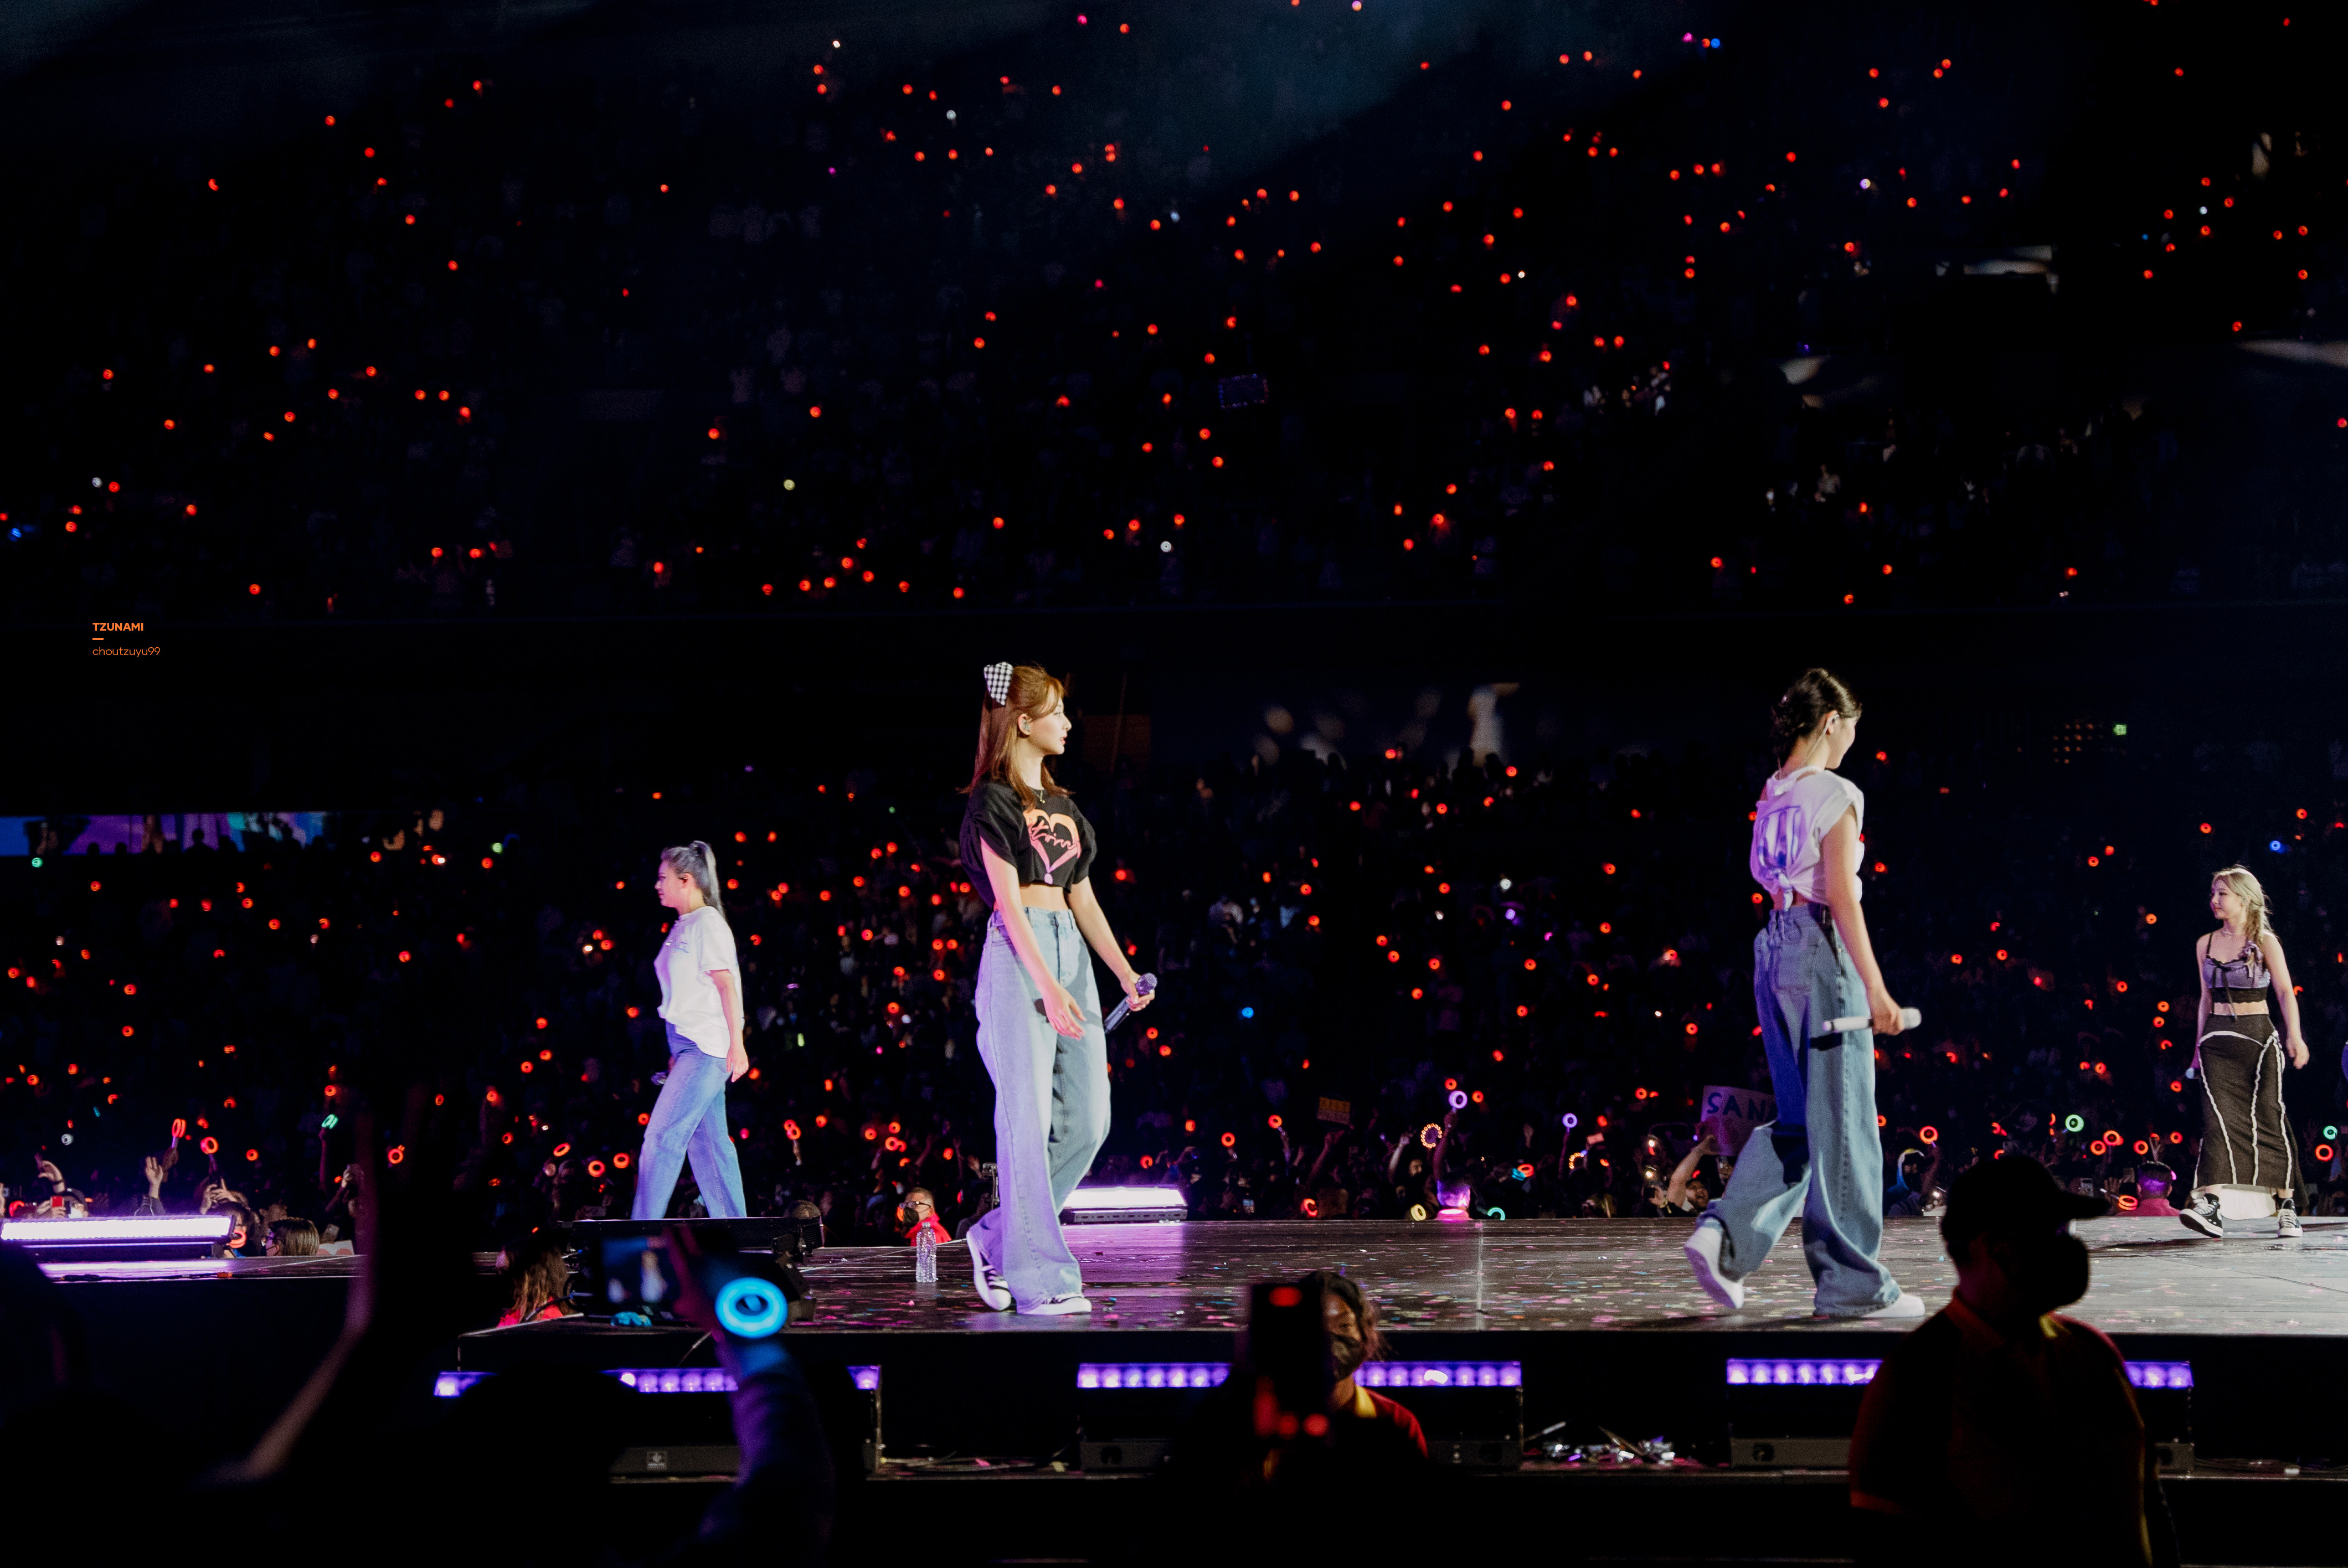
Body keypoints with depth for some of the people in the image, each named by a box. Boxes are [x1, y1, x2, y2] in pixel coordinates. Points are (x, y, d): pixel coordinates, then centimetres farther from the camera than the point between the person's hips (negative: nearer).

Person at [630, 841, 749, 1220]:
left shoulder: (707, 923, -9)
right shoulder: (681, 929, 18)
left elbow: (726, 985, -15)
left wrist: (736, 1045, -21)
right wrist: (676, 1055, 22)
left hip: (707, 1046, -9)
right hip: (688, 1045, 9)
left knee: (662, 1135, -12)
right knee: (708, 1143, 7)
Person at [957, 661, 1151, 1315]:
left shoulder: (1062, 806, 20)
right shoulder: (992, 801, -3)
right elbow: (1007, 899, -11)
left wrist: (1124, 972, 12)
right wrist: (1047, 986, -19)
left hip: (1071, 952, 8)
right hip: (1018, 958, -8)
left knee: (1088, 1121, 3)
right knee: (1030, 1118, -8)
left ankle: (999, 1237, 16)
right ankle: (1038, 1278, -6)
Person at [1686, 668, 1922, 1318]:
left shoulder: (1772, 794, 12)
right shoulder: (1835, 796, -11)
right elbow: (1841, 897, -16)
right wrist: (1875, 986, -18)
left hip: (1774, 947, 8)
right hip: (1823, 951, -8)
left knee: (1798, 1121, 15)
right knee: (1841, 1119, -1)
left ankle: (1725, 1235, -2)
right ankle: (1852, 1283, 6)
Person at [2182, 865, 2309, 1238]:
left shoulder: (2264, 942, -1)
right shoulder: (2205, 945, 12)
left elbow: (2286, 993, -9)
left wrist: (2294, 1035, -22)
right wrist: (2199, 1045, 18)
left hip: (2258, 1035, -3)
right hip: (2217, 1037, 3)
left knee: (2267, 1115, -3)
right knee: (2218, 1114, -12)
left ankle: (2286, 1205, 8)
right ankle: (2209, 1207, -24)